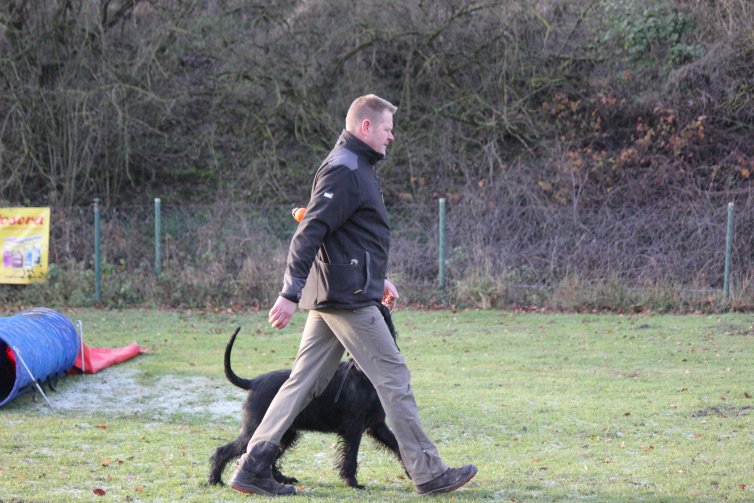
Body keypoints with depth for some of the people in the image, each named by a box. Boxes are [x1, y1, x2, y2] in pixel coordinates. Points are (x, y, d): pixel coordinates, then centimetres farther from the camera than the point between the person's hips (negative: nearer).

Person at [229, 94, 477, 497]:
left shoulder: (356, 168, 19)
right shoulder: (344, 171, -15)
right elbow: (310, 233, -22)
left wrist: (380, 279, 30)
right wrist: (292, 293, -27)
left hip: (331, 298, 10)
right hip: (348, 298, -10)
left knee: (305, 383, 8)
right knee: (394, 378, -4)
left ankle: (253, 468, 7)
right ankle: (428, 474, 2)